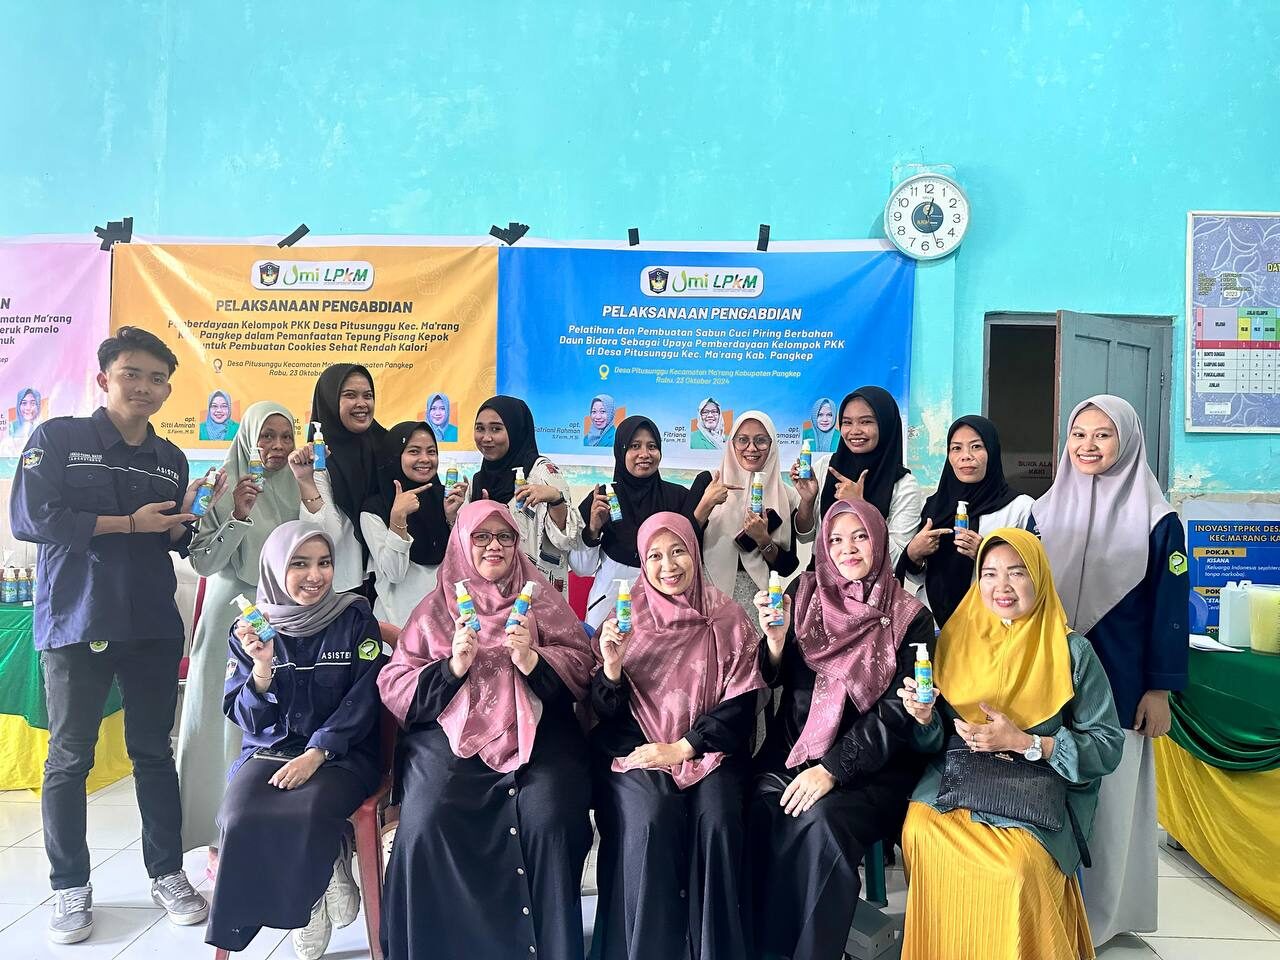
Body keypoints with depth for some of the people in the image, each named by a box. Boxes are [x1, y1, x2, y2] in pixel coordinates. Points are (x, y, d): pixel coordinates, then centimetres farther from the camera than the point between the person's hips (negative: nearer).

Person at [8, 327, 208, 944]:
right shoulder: (58, 438, -3)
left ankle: (167, 872, 23)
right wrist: (129, 523, -13)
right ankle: (71, 887, 22)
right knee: (69, 759, 7)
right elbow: (29, 519, -14)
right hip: (75, 624, -3)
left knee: (155, 753, 10)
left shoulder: (170, 460, 11)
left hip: (154, 627, 4)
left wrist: (182, 524, -5)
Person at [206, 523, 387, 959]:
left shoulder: (355, 619, -2)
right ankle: (313, 896, 0)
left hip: (342, 752, -2)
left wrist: (316, 753, -18)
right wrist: (262, 667, -17)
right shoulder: (249, 629, 4)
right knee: (240, 818, -28)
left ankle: (311, 905, 2)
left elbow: (364, 700, -7)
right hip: (270, 749, 3)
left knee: (307, 813, -32)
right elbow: (246, 719, 1)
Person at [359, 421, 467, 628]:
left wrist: (452, 516, -8)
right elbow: (394, 573, -11)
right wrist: (398, 516, -19)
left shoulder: (444, 496, 7)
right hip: (400, 617, -3)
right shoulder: (374, 510, -5)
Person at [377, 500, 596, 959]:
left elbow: (581, 667, 5)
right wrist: (451, 667, -10)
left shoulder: (541, 598, 13)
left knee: (549, 818, -26)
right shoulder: (435, 607, 13)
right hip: (449, 733, 1)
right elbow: (394, 687, 7)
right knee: (426, 822, -26)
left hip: (536, 731, 0)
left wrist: (531, 659, -13)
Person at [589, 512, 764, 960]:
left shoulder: (727, 619, 3)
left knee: (717, 819, -27)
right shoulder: (626, 615, 4)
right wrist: (611, 666, -20)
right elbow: (607, 712, 2)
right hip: (636, 751, 0)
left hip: (709, 751, 0)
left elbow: (740, 706, -1)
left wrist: (679, 749, -11)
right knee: (650, 819, -28)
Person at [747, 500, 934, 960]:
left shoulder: (909, 617, -1)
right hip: (792, 749, 2)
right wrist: (776, 639, -16)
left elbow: (896, 712, -7)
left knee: (821, 818, -30)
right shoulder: (804, 593, 7)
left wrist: (832, 770, -17)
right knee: (762, 810, -26)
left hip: (872, 764, -2)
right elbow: (773, 679, 6)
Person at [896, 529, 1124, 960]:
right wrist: (924, 717, -14)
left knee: (1018, 866, -31)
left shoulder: (1072, 651, -1)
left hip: (1037, 790, -2)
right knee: (919, 832, -27)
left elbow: (1108, 747, -3)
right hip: (956, 779, 2)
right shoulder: (955, 640, 7)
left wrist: (1023, 742, -15)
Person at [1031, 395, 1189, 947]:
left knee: (1107, 798, 7)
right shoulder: (1045, 512, 4)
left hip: (1118, 682, -3)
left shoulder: (1157, 520, -5)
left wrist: (1160, 690, -7)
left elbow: (1170, 611, -4)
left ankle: (1098, 913, 25)